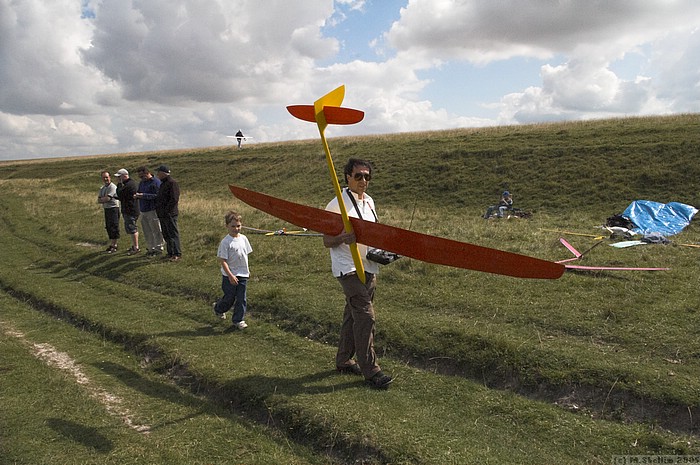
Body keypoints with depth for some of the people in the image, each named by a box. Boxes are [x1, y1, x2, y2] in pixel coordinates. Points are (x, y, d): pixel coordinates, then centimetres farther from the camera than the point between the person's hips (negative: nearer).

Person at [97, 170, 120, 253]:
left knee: (113, 227, -7)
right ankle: (114, 244, 21)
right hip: (106, 209, 9)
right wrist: (105, 199, -10)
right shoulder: (102, 188, 16)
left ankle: (113, 245, -3)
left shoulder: (113, 187, -11)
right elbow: (98, 200, 9)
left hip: (113, 208, -9)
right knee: (108, 227, 12)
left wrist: (102, 199, -1)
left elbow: (107, 198, -20)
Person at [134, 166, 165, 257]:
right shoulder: (141, 183, 18)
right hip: (143, 211, 8)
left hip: (153, 210, -8)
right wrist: (137, 195, -1)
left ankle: (158, 249, 6)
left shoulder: (156, 182, -10)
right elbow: (139, 192, 24)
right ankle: (151, 249, 19)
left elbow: (157, 195, -19)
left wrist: (143, 195, -22)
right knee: (147, 232, 11)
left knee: (156, 231, -1)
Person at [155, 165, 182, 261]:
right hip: (162, 215, 10)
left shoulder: (172, 183, -13)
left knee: (173, 234, -6)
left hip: (170, 214, -10)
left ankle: (177, 254, -2)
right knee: (166, 235, 14)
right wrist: (158, 209, 13)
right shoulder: (163, 183, 18)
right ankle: (170, 253, 21)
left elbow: (174, 199, -20)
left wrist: (166, 210, -20)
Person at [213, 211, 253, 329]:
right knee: (229, 298, 9)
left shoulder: (243, 238, 3)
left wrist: (247, 270, 18)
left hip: (243, 275, 5)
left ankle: (238, 320, 17)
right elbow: (222, 260, -16)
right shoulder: (225, 242, -15)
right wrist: (230, 275, -20)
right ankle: (218, 308, 39)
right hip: (230, 276, -5)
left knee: (242, 299, 5)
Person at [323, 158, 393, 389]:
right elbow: (327, 241, -10)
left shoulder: (369, 201, 12)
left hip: (369, 267, 8)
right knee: (365, 316, -12)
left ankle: (343, 361, 29)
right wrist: (342, 239, -32)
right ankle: (370, 371, -4)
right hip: (348, 268, -8)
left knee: (353, 315, 16)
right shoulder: (337, 204, -12)